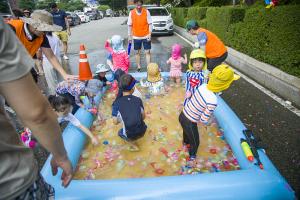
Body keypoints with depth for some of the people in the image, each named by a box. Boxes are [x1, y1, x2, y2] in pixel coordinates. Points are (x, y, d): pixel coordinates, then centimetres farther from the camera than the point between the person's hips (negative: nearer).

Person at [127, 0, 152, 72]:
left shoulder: (146, 12, -6)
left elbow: (150, 24, -4)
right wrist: (129, 36, 1)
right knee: (137, 52, 10)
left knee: (147, 52, 0)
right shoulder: (131, 13, -3)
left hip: (146, 36, -2)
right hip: (136, 36, 2)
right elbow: (130, 25, 2)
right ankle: (138, 67, 24)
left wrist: (149, 34, -12)